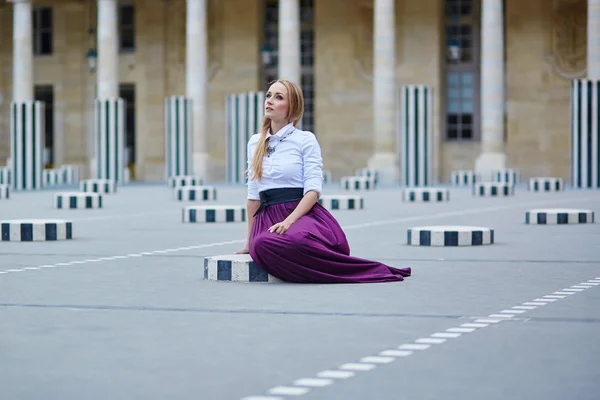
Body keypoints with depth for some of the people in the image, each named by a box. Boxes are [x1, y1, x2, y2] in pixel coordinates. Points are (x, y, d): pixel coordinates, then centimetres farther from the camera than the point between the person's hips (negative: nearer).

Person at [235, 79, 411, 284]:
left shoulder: (305, 139, 4)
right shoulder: (254, 143, 18)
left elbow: (313, 190, -5)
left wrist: (289, 221, -21)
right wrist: (250, 241, 22)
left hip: (303, 213, -3)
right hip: (268, 218, 4)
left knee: (297, 240, -43)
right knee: (262, 245, -37)